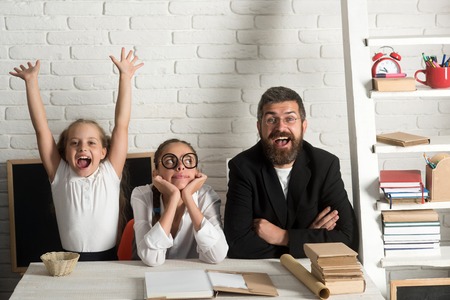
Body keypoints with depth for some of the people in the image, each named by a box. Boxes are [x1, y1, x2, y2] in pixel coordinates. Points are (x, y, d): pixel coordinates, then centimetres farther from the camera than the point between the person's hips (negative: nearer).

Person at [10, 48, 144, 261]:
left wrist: (124, 77, -4)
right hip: (70, 262, 1)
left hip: (108, 259, 0)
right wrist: (31, 82, -2)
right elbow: (41, 129, 1)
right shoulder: (60, 176, 4)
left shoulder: (110, 173, 3)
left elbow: (121, 125, -1)